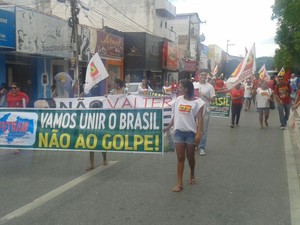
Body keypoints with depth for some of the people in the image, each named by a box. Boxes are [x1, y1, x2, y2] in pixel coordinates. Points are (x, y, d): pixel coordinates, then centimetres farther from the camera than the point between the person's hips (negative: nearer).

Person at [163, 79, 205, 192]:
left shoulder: (197, 102, -9)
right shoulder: (178, 99, 5)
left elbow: (199, 119, -12)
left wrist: (199, 134, -21)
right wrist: (168, 127, 20)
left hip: (191, 133, -3)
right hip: (179, 132, 3)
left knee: (190, 157, 11)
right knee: (180, 158, 3)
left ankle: (192, 175, 39)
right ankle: (179, 183, 6)